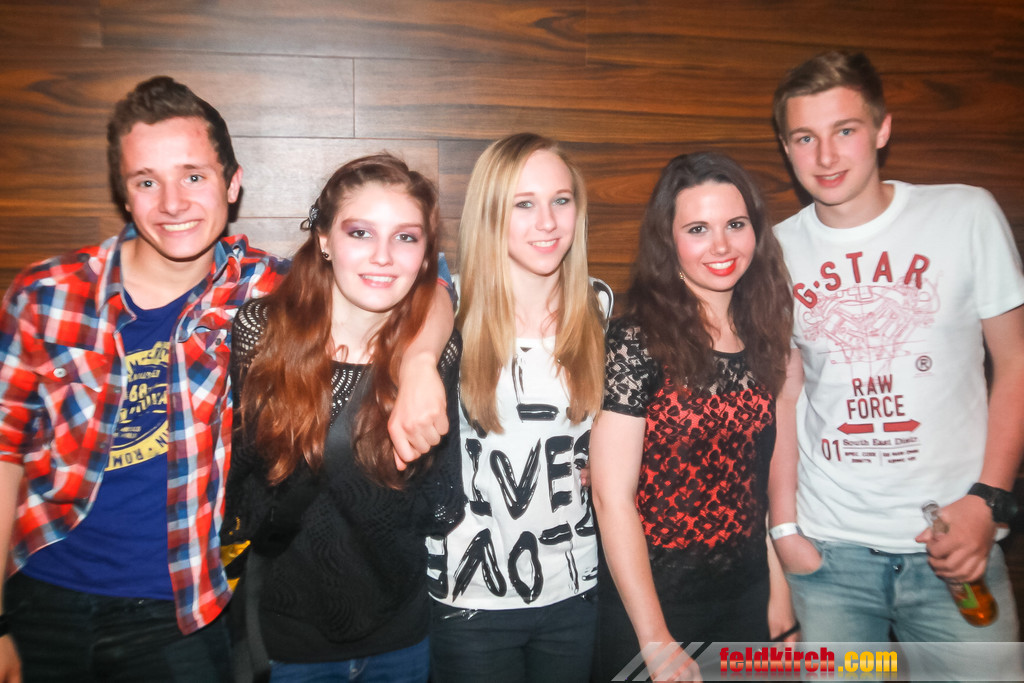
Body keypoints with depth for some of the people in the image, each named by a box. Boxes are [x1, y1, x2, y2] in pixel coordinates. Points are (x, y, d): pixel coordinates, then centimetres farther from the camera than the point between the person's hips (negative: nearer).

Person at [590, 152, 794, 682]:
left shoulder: (762, 339, 1)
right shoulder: (636, 342, -17)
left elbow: (759, 475, 8)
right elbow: (612, 496, -18)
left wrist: (779, 588, 7)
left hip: (747, 597, 6)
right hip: (651, 601, -5)